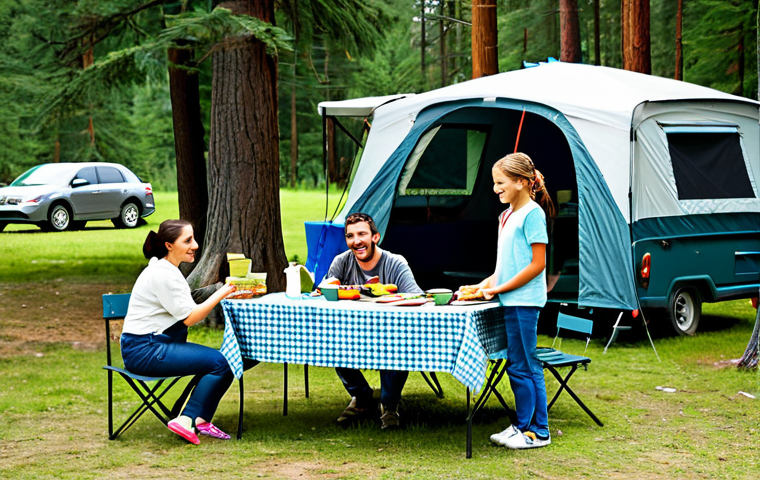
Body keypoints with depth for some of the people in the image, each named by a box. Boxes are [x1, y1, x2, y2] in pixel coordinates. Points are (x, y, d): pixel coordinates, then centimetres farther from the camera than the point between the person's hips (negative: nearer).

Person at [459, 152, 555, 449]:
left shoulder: (533, 213, -12)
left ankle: (535, 432, 1)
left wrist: (499, 289, -13)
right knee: (521, 366, 12)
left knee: (522, 366, -6)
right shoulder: (507, 215, 15)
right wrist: (487, 283, 8)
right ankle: (524, 427, 17)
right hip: (512, 302, 9)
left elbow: (537, 264, -15)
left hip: (524, 301, -9)